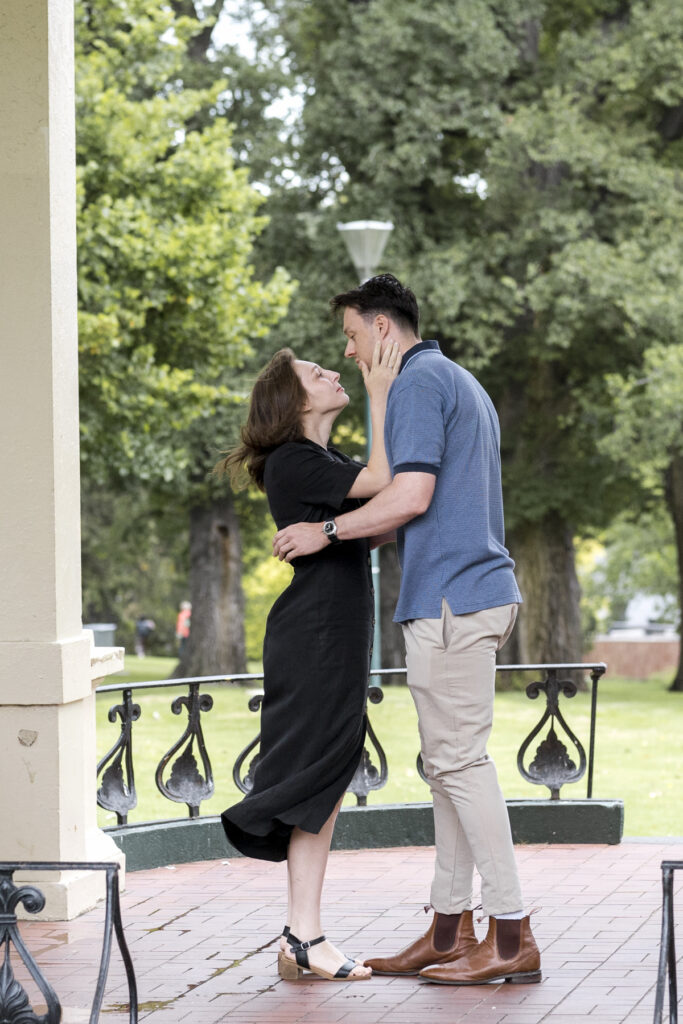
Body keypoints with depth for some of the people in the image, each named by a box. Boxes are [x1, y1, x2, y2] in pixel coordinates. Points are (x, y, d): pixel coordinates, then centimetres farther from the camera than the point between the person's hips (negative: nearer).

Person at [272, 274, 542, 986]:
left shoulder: (417, 384, -9)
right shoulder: (464, 385, 23)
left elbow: (411, 496, -18)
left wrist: (327, 530, -8)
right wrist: (359, 532, 29)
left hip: (450, 597, -10)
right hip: (477, 588, 10)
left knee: (459, 760, -9)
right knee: (450, 762, 11)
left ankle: (513, 938, -9)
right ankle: (450, 931, 14)